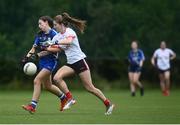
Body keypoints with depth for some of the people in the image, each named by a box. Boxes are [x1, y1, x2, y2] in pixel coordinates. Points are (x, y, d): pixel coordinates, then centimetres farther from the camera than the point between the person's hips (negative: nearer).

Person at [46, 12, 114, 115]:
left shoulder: (69, 32, -13)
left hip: (80, 61, -8)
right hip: (71, 63, 8)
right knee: (57, 77, -15)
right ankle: (70, 99, -7)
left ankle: (109, 104, 8)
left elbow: (68, 41, -33)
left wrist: (56, 42, -38)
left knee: (90, 88, -5)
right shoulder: (58, 36, 10)